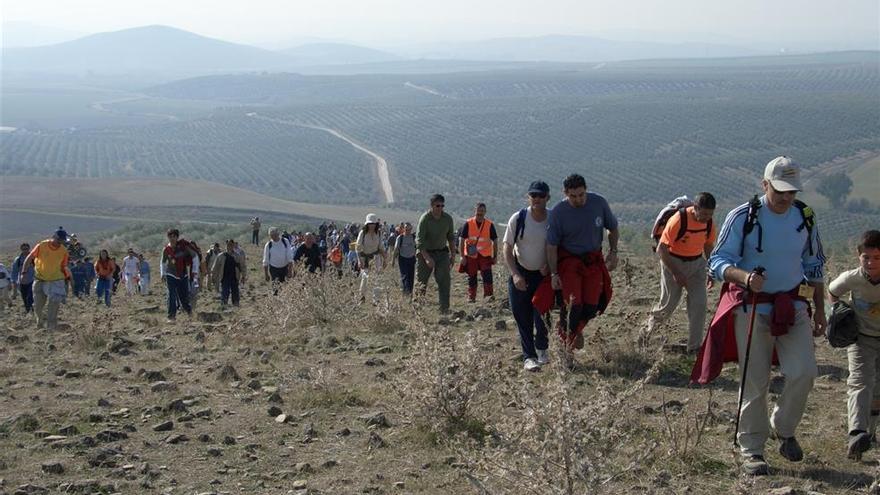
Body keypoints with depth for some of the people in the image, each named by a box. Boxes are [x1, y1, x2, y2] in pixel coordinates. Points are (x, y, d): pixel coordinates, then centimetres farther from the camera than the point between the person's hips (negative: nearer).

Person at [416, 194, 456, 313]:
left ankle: (444, 309, -9)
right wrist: (427, 258, -27)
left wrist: (453, 254, 7)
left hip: (442, 252, 3)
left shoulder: (448, 218, 0)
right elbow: (419, 240, -19)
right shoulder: (425, 218, -15)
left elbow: (451, 237, 13)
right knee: (422, 280, 2)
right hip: (425, 252, -3)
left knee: (444, 281, -8)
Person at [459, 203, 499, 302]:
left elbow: (495, 241, 5)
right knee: (472, 277, 8)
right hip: (471, 255, 1)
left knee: (487, 274, -15)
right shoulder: (468, 224, -5)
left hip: (485, 255, 0)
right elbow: (461, 240, -2)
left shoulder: (489, 225, -3)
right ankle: (471, 297, 18)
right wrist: (462, 256, -5)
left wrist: (495, 256, 3)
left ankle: (488, 295, -10)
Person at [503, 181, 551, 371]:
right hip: (521, 273, 0)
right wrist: (515, 275, -20)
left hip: (544, 274, 0)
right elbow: (507, 249, -9)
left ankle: (541, 350, 25)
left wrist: (550, 266, -15)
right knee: (523, 318, -2)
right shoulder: (518, 219, -13)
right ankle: (528, 357, 6)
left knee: (542, 315, -1)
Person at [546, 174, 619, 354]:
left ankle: (578, 329, 30)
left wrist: (613, 252, 0)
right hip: (569, 260, -3)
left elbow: (613, 229, 8)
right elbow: (551, 245, -9)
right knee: (573, 304, -16)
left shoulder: (599, 203, -9)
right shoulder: (558, 212, -16)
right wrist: (554, 274, -10)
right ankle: (566, 340, 6)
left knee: (592, 304, -2)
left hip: (594, 260, 3)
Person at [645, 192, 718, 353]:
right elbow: (661, 249, -20)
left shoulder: (709, 223, -7)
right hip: (673, 262, -4)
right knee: (669, 303, 1)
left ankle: (694, 347, 1)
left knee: (699, 303, -6)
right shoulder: (678, 221, -25)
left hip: (697, 263, 4)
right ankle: (651, 324, 33)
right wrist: (676, 273, -19)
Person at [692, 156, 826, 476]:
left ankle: (784, 429, 16)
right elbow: (718, 261, -12)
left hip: (793, 307, 3)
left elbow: (814, 266, 17)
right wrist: (745, 277, -32)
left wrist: (819, 310, 14)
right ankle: (751, 450, 13)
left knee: (803, 372, -10)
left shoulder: (805, 218, 5)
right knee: (755, 382, -1)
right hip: (751, 307, -3)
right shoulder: (742, 217, -9)